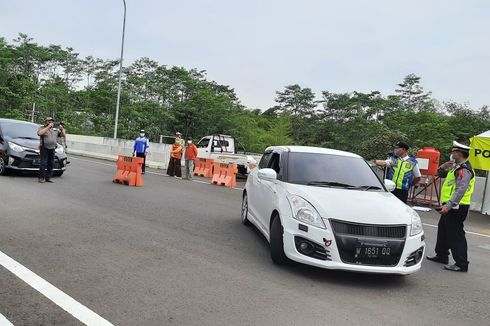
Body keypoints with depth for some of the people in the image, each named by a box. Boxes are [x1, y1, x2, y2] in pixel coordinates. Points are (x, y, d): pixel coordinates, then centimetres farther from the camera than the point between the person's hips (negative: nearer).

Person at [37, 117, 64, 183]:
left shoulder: (56, 129, 14)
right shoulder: (42, 128, 1)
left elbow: (62, 135, 12)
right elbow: (39, 133, -19)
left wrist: (62, 129, -8)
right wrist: (48, 127, -21)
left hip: (52, 149, 5)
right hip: (44, 148, -5)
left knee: (51, 164, 5)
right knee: (43, 163, -8)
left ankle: (48, 177, 12)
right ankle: (41, 177, -2)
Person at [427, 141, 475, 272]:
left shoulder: (464, 170, -18)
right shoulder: (457, 167, 14)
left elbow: (461, 190, -28)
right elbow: (442, 174, 24)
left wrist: (449, 205, -35)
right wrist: (443, 168, 1)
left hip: (456, 207, -11)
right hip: (450, 205, 11)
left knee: (455, 235, -7)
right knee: (443, 231, 21)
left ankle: (461, 264, -2)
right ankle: (441, 256, 34)